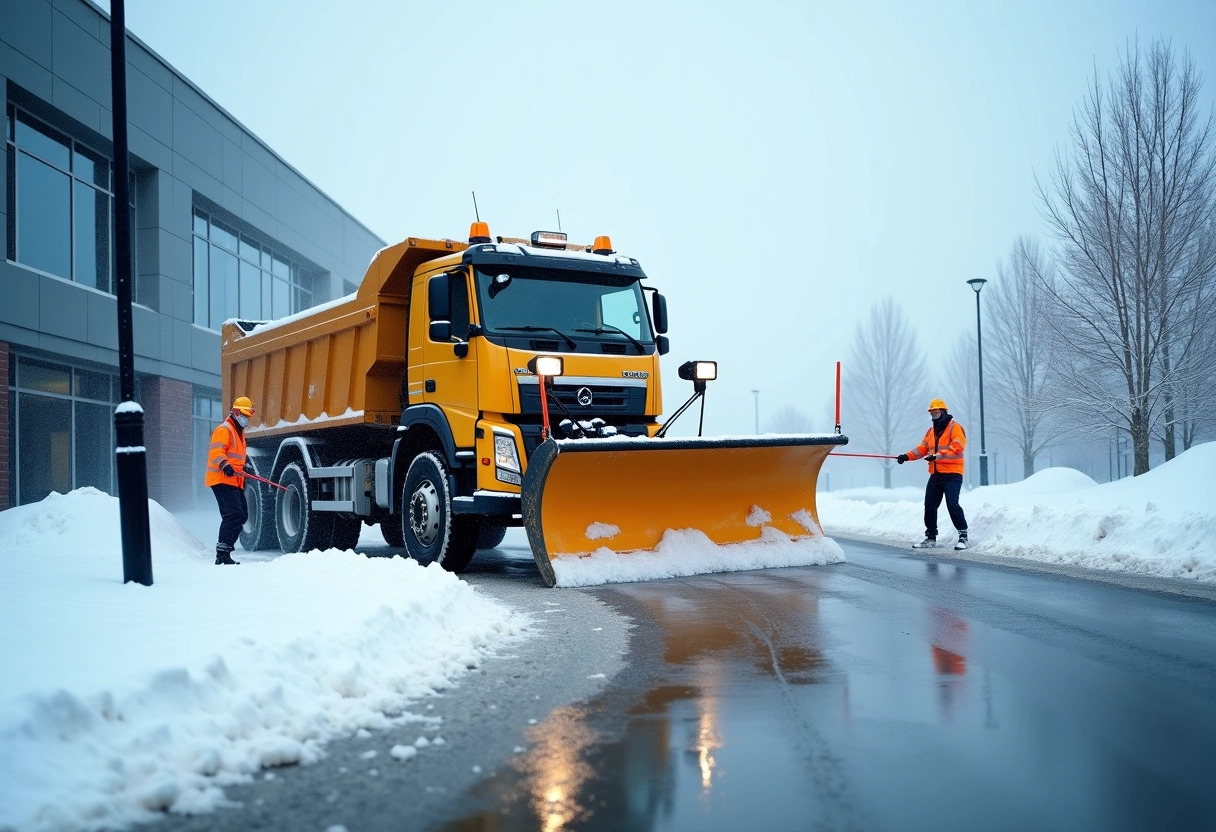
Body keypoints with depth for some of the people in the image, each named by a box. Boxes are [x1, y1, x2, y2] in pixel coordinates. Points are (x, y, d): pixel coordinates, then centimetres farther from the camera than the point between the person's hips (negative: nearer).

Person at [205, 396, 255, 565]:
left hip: (234, 482, 10)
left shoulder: (240, 432, 24)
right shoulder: (224, 429, -8)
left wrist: (242, 472, 35)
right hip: (222, 480, -10)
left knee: (242, 515, 10)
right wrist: (225, 466, -38)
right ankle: (222, 553, -20)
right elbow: (216, 452, -22)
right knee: (234, 514, -20)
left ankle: (225, 551, 17)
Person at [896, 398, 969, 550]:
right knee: (930, 505, 6)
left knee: (952, 503, -17)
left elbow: (957, 447, -19)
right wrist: (907, 456, -1)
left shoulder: (955, 427, -6)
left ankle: (963, 536, -9)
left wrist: (938, 455, -29)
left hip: (952, 473, -8)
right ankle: (930, 537, 16)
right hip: (935, 474, 8)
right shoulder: (931, 430, 18)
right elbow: (922, 448, 14)